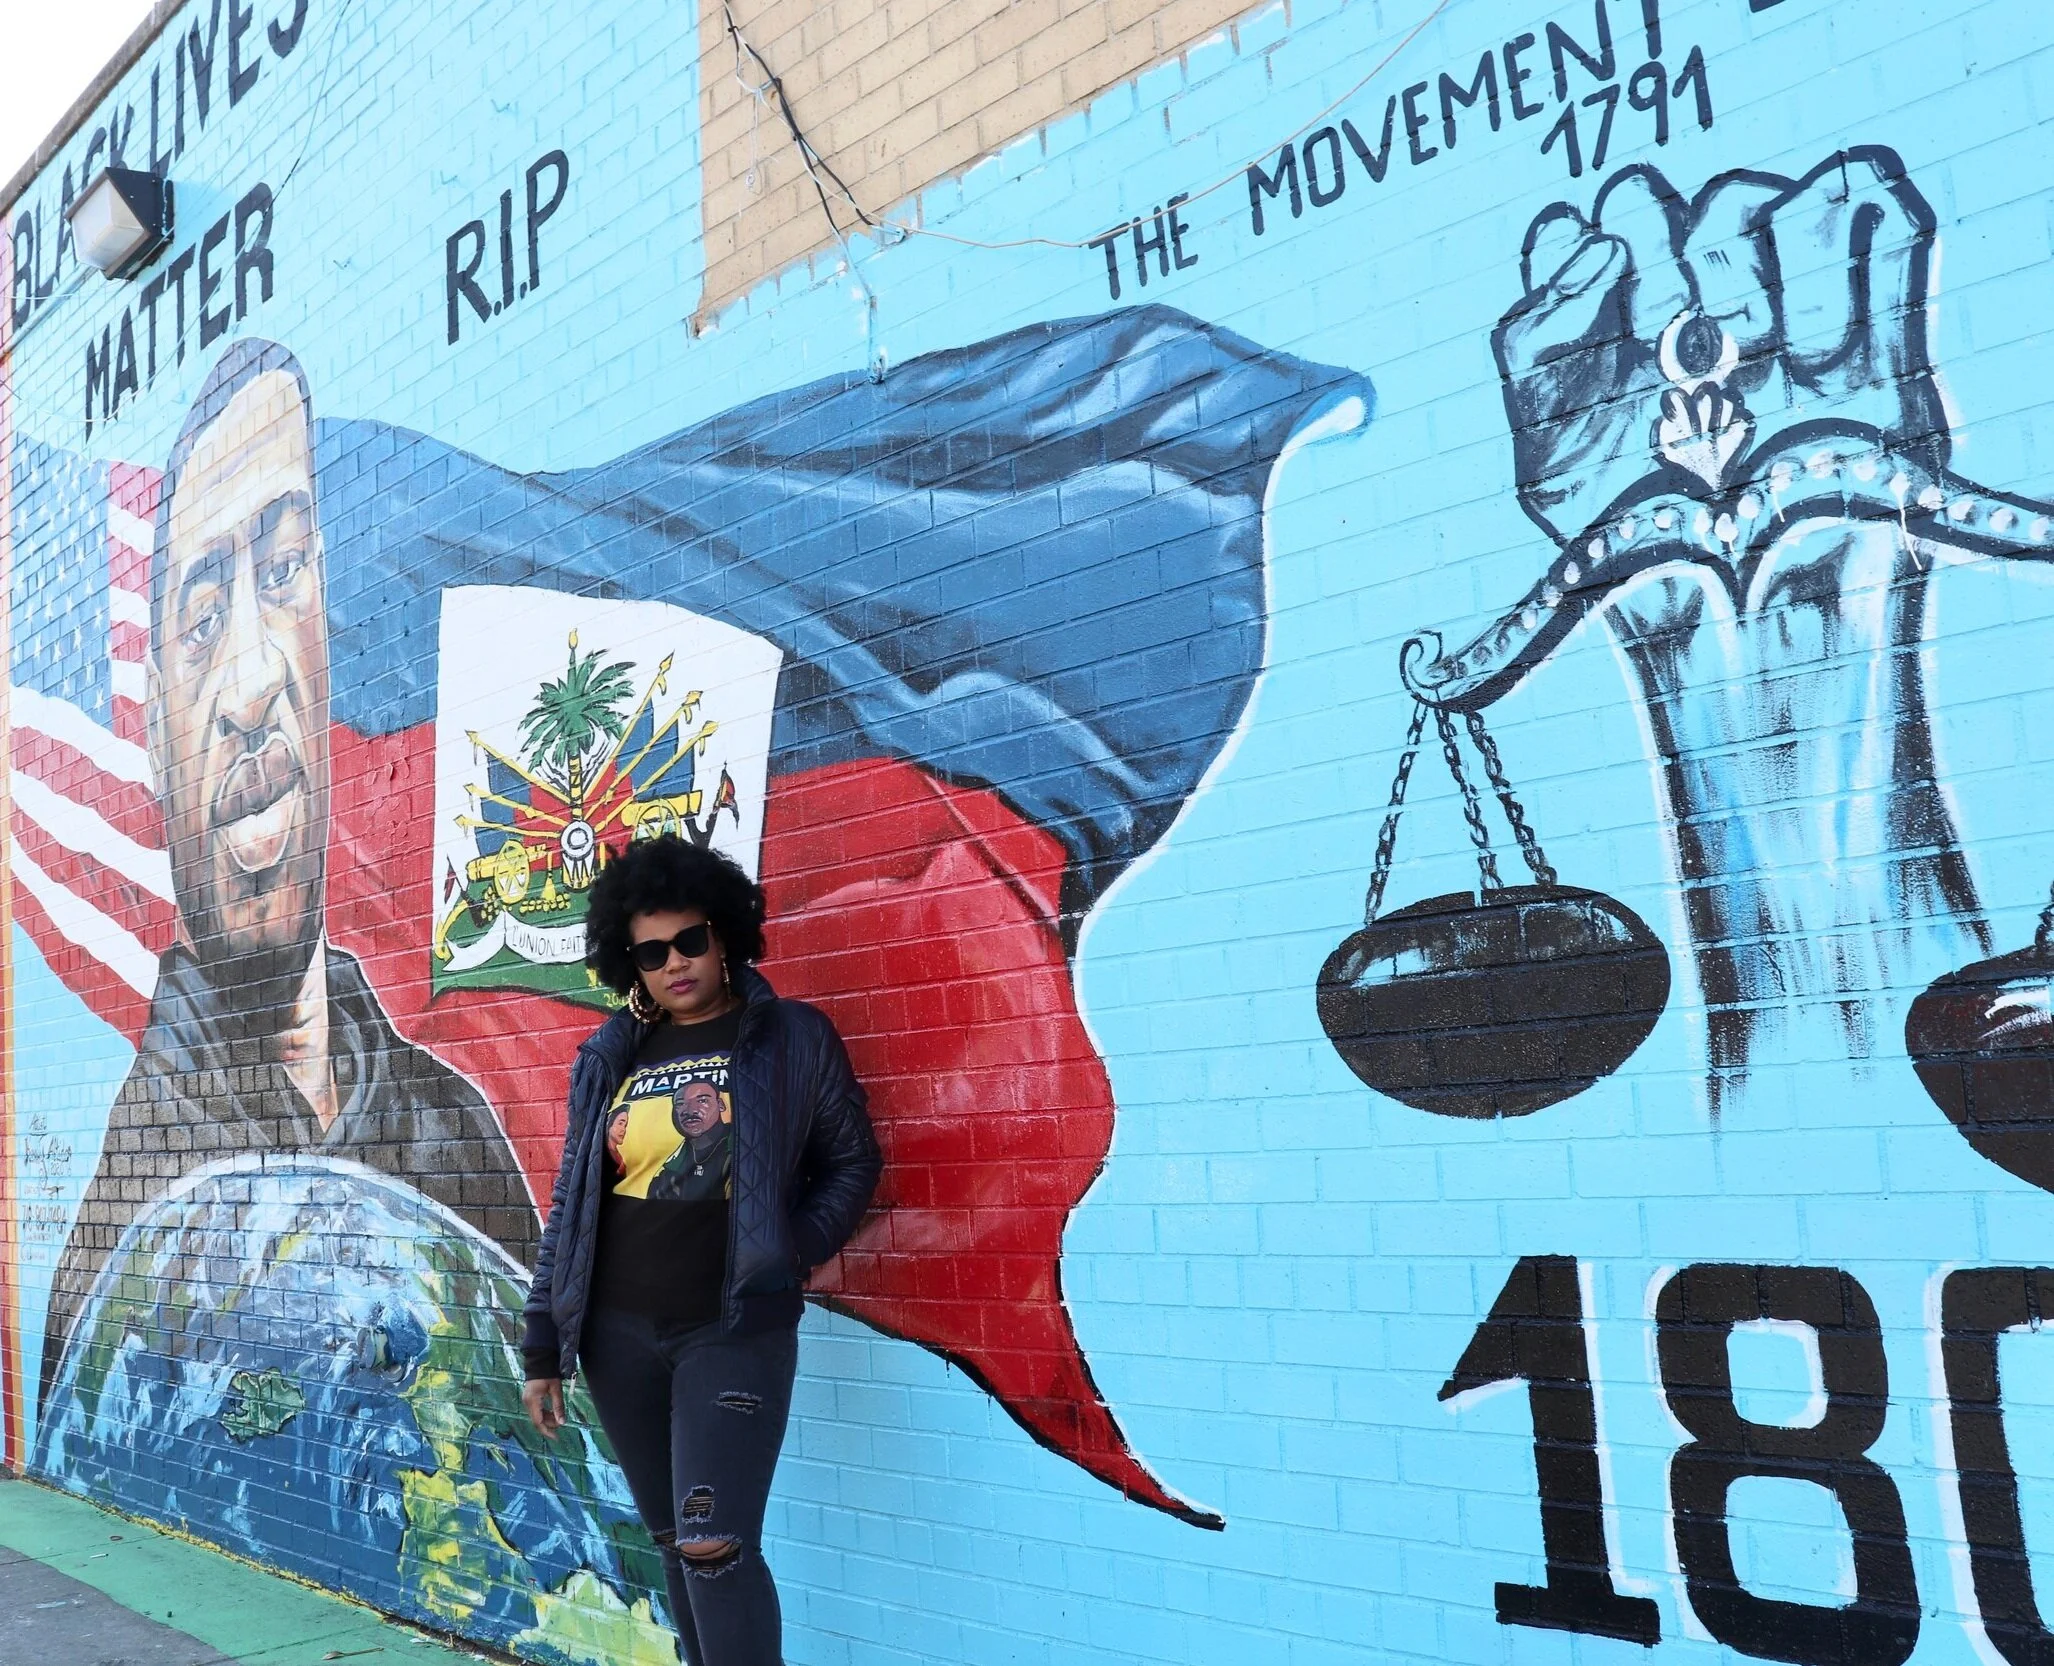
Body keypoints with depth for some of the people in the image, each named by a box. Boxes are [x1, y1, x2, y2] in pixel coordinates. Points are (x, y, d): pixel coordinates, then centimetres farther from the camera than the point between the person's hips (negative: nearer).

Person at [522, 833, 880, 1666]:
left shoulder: (793, 1037, -2)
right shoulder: (608, 1059, 6)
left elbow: (852, 1162, 3)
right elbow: (571, 1206, 8)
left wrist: (790, 1254, -10)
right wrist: (543, 1347, 7)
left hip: (736, 1330, -4)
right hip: (618, 1335, 4)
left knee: (714, 1546, -10)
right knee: (673, 1542, 13)